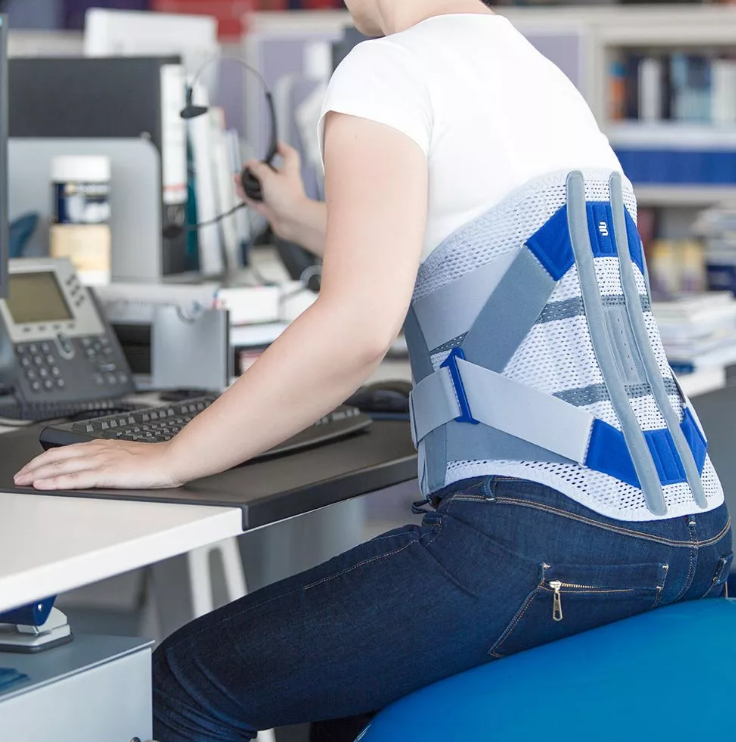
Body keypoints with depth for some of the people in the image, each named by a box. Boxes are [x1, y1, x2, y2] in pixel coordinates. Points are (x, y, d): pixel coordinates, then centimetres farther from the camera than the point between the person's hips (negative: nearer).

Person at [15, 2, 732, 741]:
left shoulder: (390, 70, -5)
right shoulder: (543, 78, 20)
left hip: (542, 537, -9)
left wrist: (168, 460, -8)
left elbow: (356, 329, -18)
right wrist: (299, 219, 49)